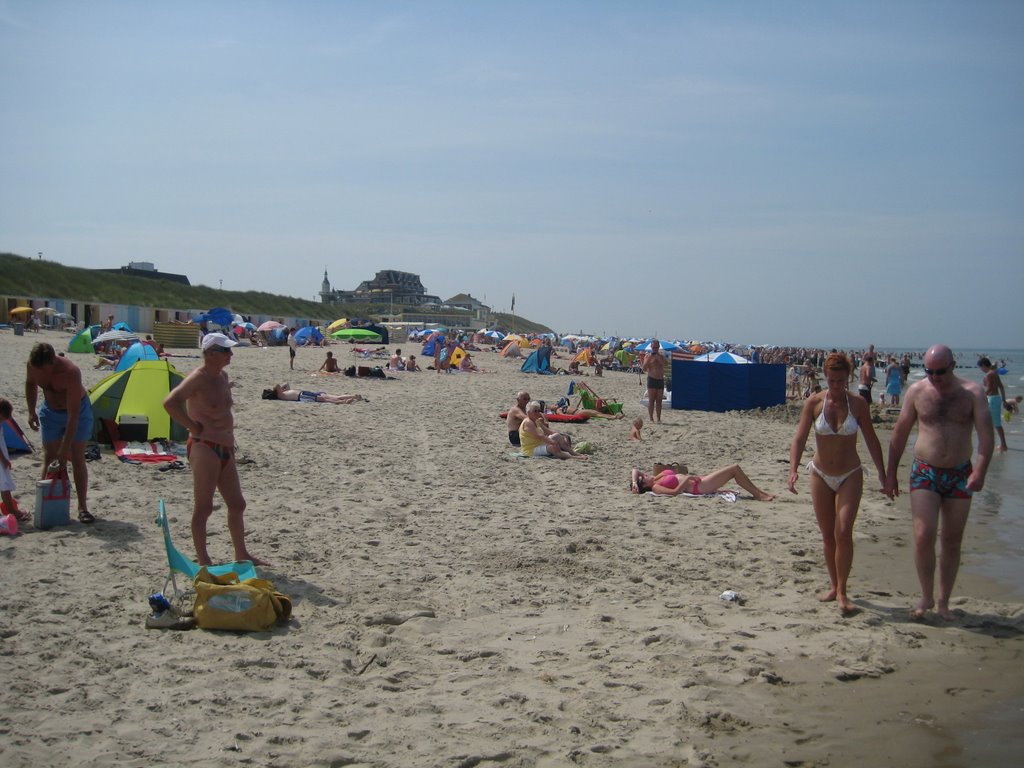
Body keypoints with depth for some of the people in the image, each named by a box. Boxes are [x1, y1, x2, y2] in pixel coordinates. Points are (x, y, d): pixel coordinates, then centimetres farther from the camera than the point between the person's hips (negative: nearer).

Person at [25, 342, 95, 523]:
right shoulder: (33, 366, -22)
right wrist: (31, 411, -5)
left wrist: (65, 447, -36)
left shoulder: (70, 373, -38)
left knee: (77, 459, -6)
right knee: (49, 458, 2)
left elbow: (73, 415, -36)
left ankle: (82, 508, -2)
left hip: (78, 411, -4)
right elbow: (30, 384, 5)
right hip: (51, 412, 4)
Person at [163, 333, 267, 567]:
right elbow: (170, 402, -27)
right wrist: (194, 427, -20)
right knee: (203, 507, -2)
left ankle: (241, 554, 28)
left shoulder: (223, 376, 13)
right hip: (205, 448, -9)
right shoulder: (198, 378, -14)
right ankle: (203, 561, 5)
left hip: (225, 449, 9)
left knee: (237, 504, 15)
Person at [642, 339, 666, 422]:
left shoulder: (661, 356, 11)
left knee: (659, 401, 5)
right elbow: (644, 369, -9)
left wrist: (658, 357, -16)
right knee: (651, 400, -6)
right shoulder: (648, 356, 1)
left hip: (661, 380, 3)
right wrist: (649, 358, -16)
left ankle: (659, 419, 8)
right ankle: (650, 418, -6)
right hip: (652, 380, -3)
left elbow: (664, 365, -8)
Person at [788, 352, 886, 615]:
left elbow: (872, 441, 2)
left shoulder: (858, 404, -6)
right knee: (828, 536, 9)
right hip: (821, 475, 2)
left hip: (850, 476, -1)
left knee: (843, 533, -13)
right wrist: (793, 469, -24)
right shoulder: (814, 402, -7)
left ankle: (842, 592, -5)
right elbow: (799, 438, -10)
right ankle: (834, 586, 24)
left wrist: (883, 476, 2)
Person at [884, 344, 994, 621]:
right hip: (925, 473, 0)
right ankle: (926, 597, 4)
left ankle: (943, 601, 20)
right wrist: (890, 473, 6)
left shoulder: (972, 392, -4)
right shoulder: (917, 391, -1)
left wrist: (980, 470, -26)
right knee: (924, 536, -13)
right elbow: (899, 434, 6)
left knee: (952, 541, 8)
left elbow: (986, 432, -11)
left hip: (960, 474, 1)